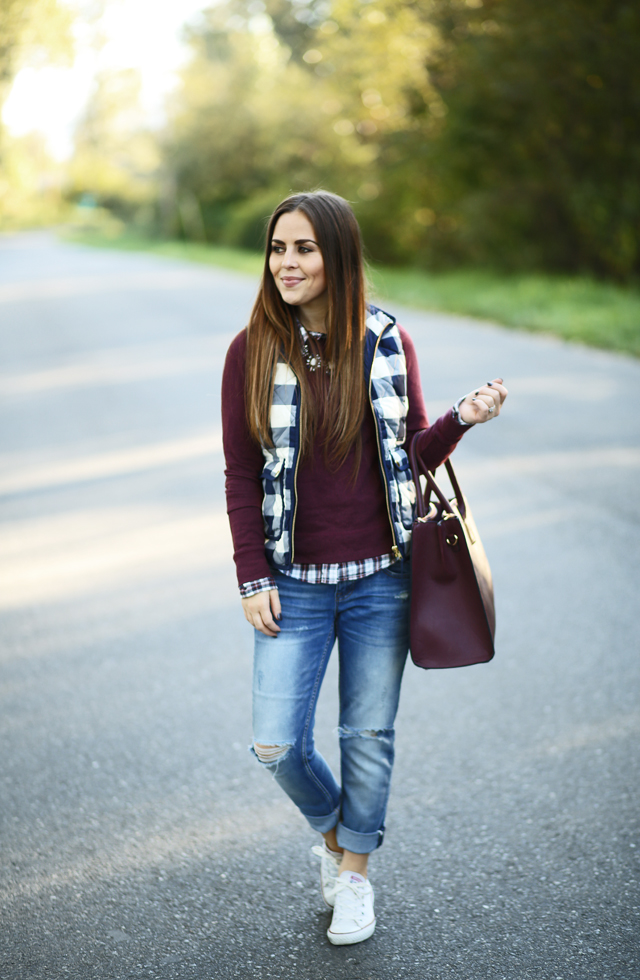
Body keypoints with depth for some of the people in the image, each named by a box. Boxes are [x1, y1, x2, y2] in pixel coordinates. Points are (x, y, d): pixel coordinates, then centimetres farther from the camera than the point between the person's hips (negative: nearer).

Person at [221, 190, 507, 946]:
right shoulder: (253, 351, -4)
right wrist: (253, 580, -4)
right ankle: (331, 828, 31)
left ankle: (354, 870, 33)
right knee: (276, 744, -1)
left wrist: (463, 418, -13)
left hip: (381, 578, 0)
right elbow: (241, 476, 0)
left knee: (369, 735, 11)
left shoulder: (388, 343, -1)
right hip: (295, 583, 0)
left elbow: (415, 454, 6)